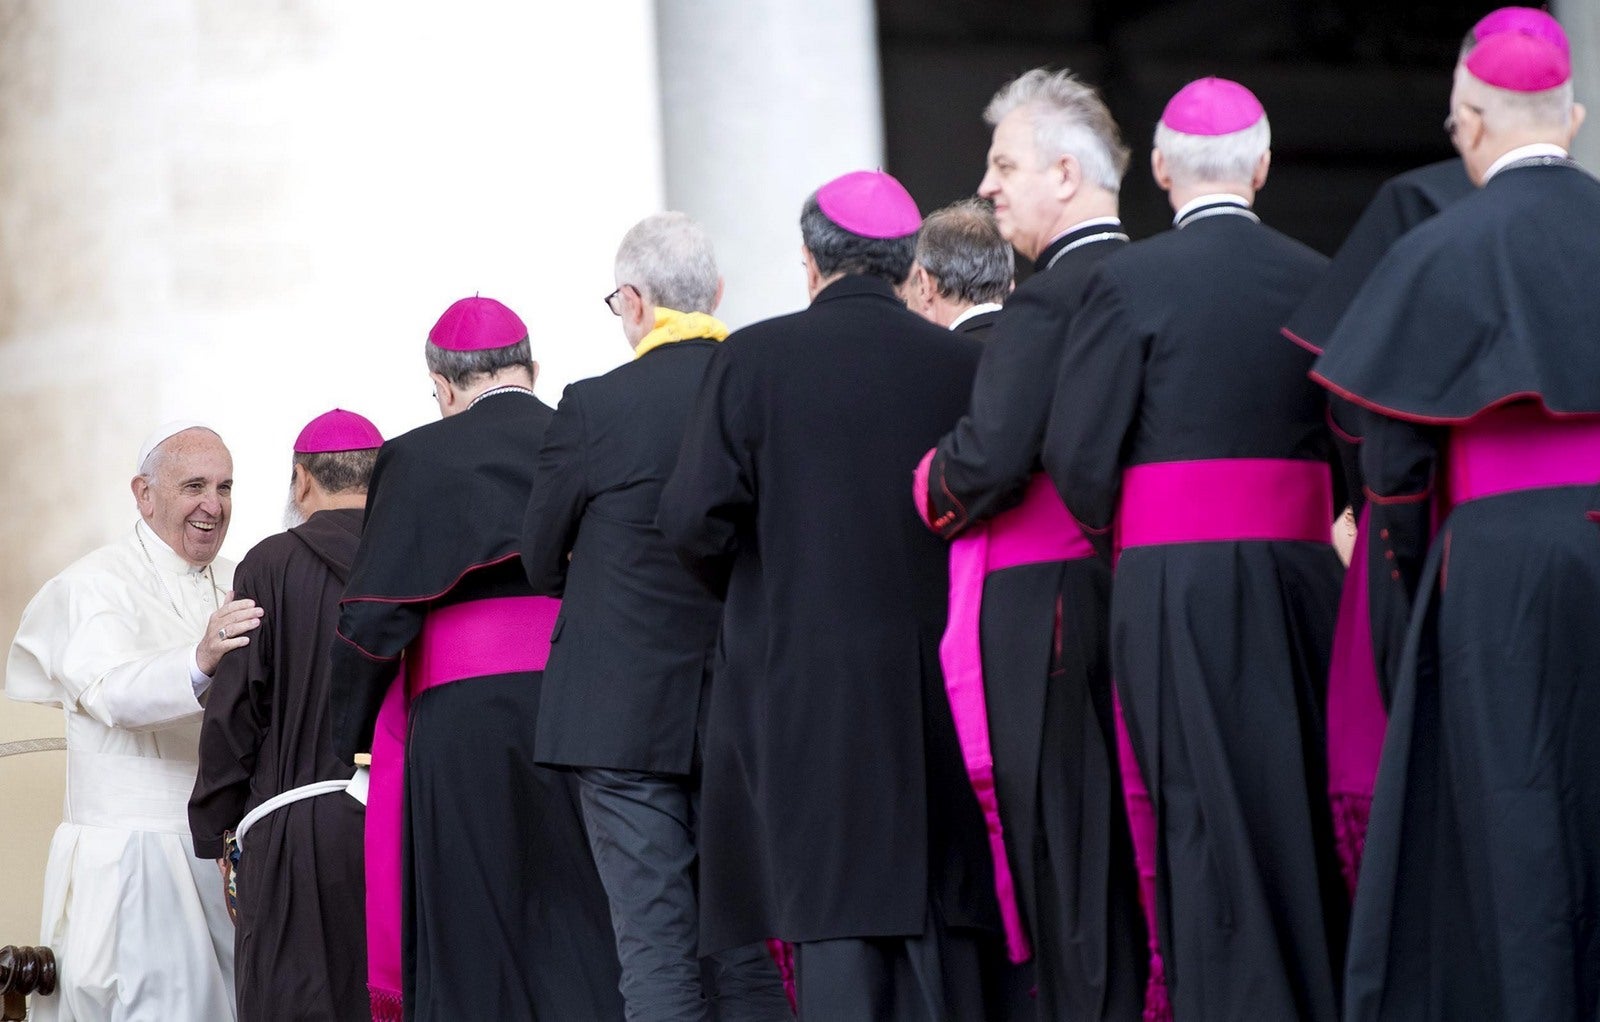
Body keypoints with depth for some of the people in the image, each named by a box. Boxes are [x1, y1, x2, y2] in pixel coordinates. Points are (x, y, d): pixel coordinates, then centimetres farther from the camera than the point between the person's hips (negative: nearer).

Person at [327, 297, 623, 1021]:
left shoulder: (419, 458, -1)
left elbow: (374, 613, -3)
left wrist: (350, 733, 9)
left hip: (465, 723, -3)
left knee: (473, 948, 2)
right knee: (581, 930, 6)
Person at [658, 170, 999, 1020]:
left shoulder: (753, 358, -5)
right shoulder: (964, 363, 1)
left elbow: (692, 518, -7)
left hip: (801, 680, -2)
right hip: (935, 682, 3)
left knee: (833, 919, -3)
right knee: (938, 911, 9)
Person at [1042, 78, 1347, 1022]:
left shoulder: (1131, 282, -6)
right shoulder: (1317, 281, 5)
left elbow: (1078, 452, -7)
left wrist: (1114, 539, 10)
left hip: (1177, 587, -4)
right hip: (1302, 575, 4)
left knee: (1209, 816, -3)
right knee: (1306, 804, 11)